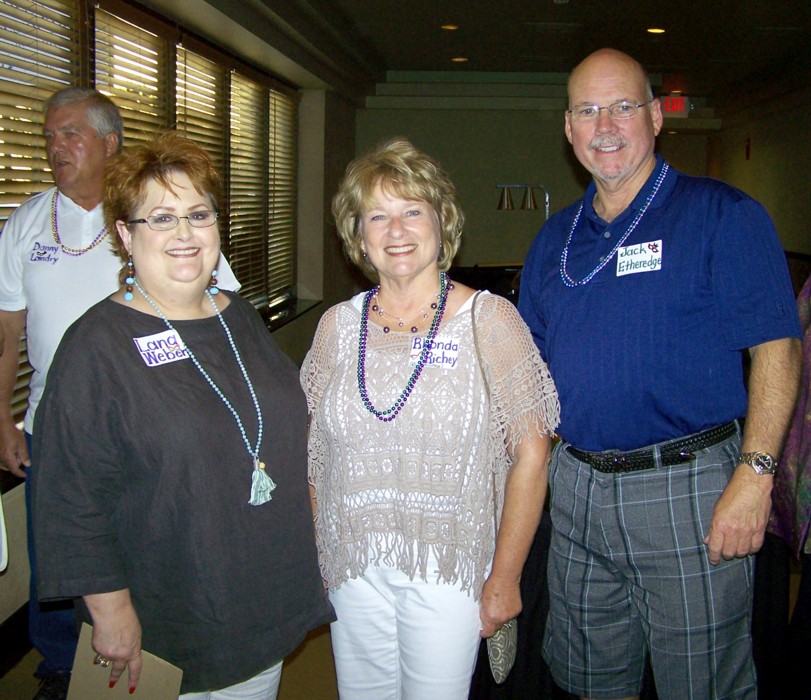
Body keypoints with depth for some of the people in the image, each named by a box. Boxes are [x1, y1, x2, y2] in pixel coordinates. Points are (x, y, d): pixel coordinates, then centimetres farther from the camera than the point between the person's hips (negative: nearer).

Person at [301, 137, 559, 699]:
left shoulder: (489, 320, -8)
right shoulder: (338, 326, 2)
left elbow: (530, 456, -7)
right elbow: (314, 451, 10)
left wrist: (505, 579, -8)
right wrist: (314, 560, 6)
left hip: (449, 570, -3)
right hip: (352, 570, 3)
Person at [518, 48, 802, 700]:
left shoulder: (722, 214, -6)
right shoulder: (555, 238, 11)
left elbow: (776, 349, -11)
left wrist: (754, 475, -19)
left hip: (689, 488, -5)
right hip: (578, 486, 5)